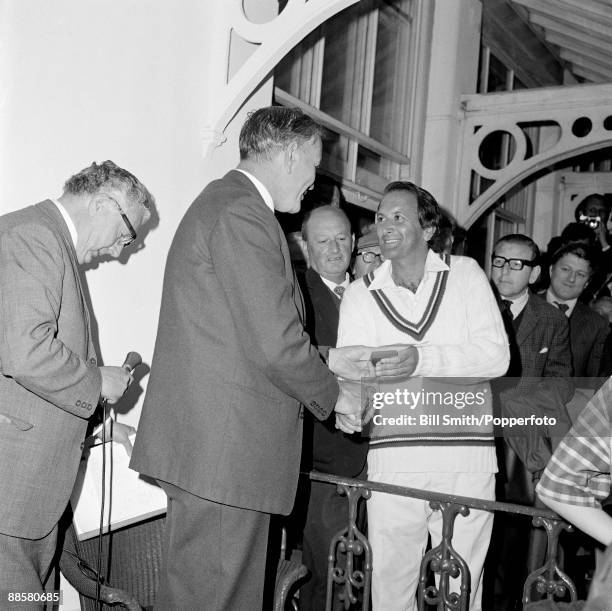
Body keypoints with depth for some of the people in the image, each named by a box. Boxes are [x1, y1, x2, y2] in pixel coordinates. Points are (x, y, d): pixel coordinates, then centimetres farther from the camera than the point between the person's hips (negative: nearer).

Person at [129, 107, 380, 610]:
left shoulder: (225, 201, 19)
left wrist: (326, 360, 18)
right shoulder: (241, 213, -16)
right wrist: (334, 395, -4)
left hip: (218, 443, 11)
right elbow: (273, 344, -21)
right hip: (221, 446, -11)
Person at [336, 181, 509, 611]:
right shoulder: (361, 293, 9)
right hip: (393, 458, 1)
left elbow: (496, 356, -4)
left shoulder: (465, 274, 6)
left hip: (467, 453, 0)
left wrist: (423, 358, -18)